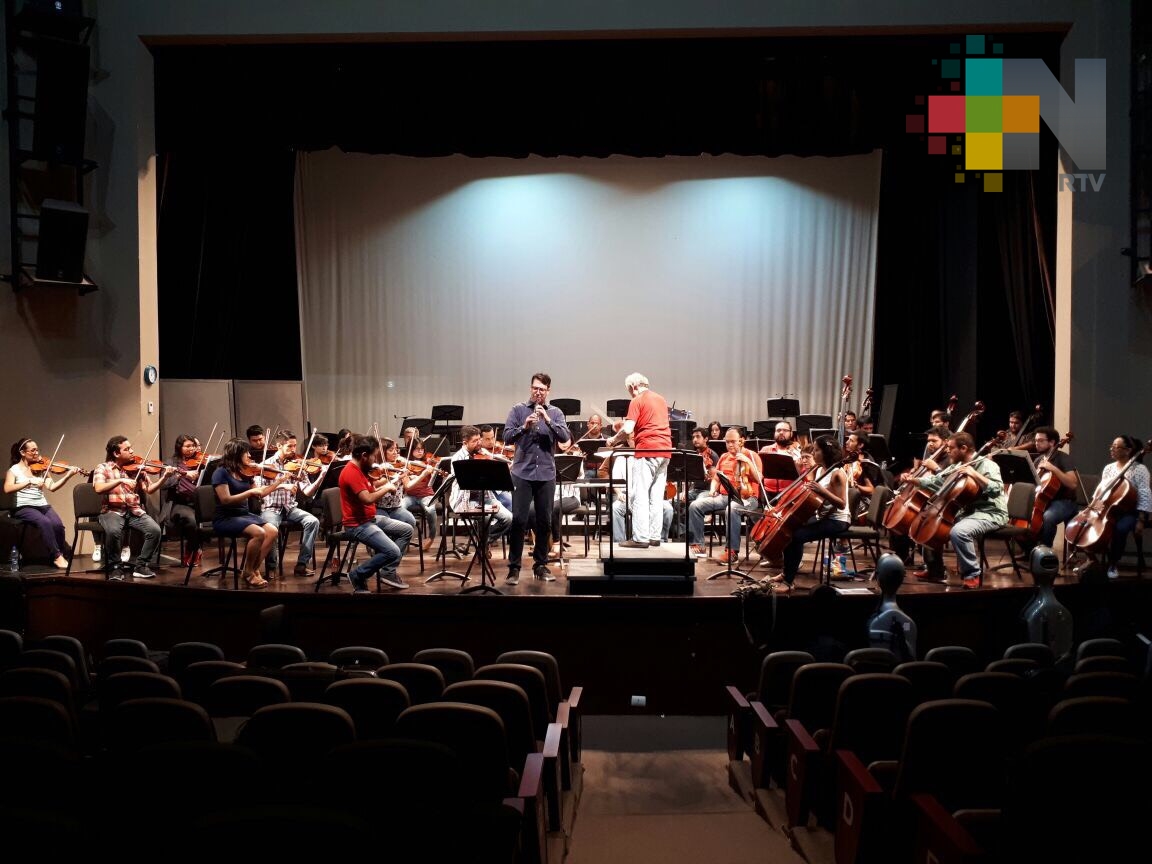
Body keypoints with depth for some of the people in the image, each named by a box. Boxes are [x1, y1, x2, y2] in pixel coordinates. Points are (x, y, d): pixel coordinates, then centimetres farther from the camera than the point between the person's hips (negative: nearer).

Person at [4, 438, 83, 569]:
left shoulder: (41, 468, 12)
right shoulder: (14, 469, 2)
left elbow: (51, 487, -1)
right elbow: (7, 489, -15)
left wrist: (68, 475, -14)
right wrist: (30, 481, -25)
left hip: (43, 505, 4)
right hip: (24, 507, -3)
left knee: (58, 524, -26)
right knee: (45, 522, -32)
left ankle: (62, 555, -8)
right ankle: (57, 557, -23)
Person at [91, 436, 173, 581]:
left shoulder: (137, 468, 11)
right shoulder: (103, 468, 2)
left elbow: (149, 490, 5)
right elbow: (99, 488, -15)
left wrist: (164, 477, -9)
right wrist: (120, 480, -25)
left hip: (135, 510, 3)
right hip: (112, 511, -3)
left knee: (155, 530, -23)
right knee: (113, 531, -36)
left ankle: (141, 565, -4)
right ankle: (115, 566, -11)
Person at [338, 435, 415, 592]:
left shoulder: (361, 469, 8)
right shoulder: (351, 473, -23)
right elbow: (368, 499, -33)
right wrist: (387, 488, -18)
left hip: (371, 518, 11)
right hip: (358, 524, -11)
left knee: (406, 530, 13)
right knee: (393, 552, -22)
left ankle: (388, 572, 12)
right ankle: (358, 575, -3)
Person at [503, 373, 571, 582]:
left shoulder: (556, 413, 7)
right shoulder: (518, 409, 4)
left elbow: (565, 437, -6)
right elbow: (507, 437, -4)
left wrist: (548, 420, -18)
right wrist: (524, 426, -20)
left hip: (546, 474, 2)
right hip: (522, 472, -2)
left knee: (545, 521, 7)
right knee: (519, 520, -5)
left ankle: (541, 565, 18)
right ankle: (514, 567, 2)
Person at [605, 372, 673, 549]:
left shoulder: (637, 401, -6)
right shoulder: (660, 399, 17)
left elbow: (627, 429, -15)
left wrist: (614, 439, 1)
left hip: (647, 450, -7)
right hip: (665, 450, 8)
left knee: (640, 495, -4)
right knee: (657, 495, 9)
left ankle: (640, 538, -6)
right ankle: (655, 536, 11)